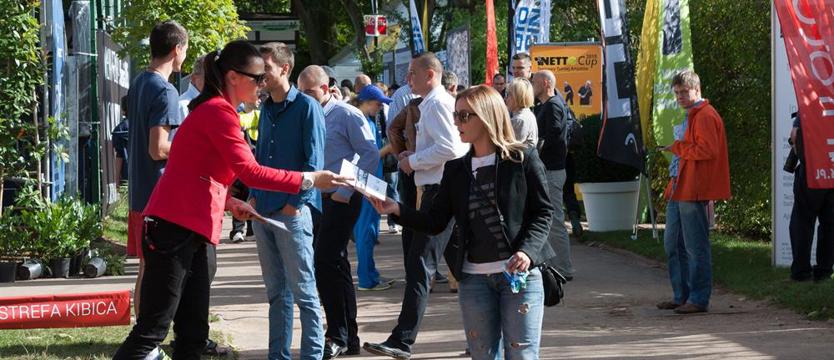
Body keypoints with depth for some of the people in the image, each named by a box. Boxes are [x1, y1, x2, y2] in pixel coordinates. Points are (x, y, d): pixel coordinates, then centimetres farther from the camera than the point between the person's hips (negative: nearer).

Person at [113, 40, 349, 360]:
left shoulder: (214, 111, 21)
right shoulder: (219, 111, -11)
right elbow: (250, 172, -20)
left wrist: (230, 203, 10)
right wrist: (309, 180, -16)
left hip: (188, 231, 10)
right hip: (175, 229, -10)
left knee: (194, 331, 9)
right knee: (152, 330, -11)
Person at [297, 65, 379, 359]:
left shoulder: (347, 116, -8)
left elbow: (371, 155, -11)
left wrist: (346, 191, -14)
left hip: (341, 198, -7)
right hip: (316, 198, 7)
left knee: (325, 263, -13)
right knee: (335, 265, 12)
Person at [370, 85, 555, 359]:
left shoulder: (523, 159, -2)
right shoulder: (456, 169, 11)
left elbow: (543, 211, -2)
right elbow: (435, 222, 9)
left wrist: (527, 251, -17)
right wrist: (396, 210, -7)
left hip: (520, 275, -4)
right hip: (474, 279, 4)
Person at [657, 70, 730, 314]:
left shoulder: (705, 116, -11)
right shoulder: (688, 116, 21)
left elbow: (708, 150, -21)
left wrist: (677, 147, -13)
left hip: (694, 192, -11)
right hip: (678, 189, 11)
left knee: (695, 247, -6)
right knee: (672, 245, 14)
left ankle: (699, 299, -3)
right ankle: (681, 296, 20)